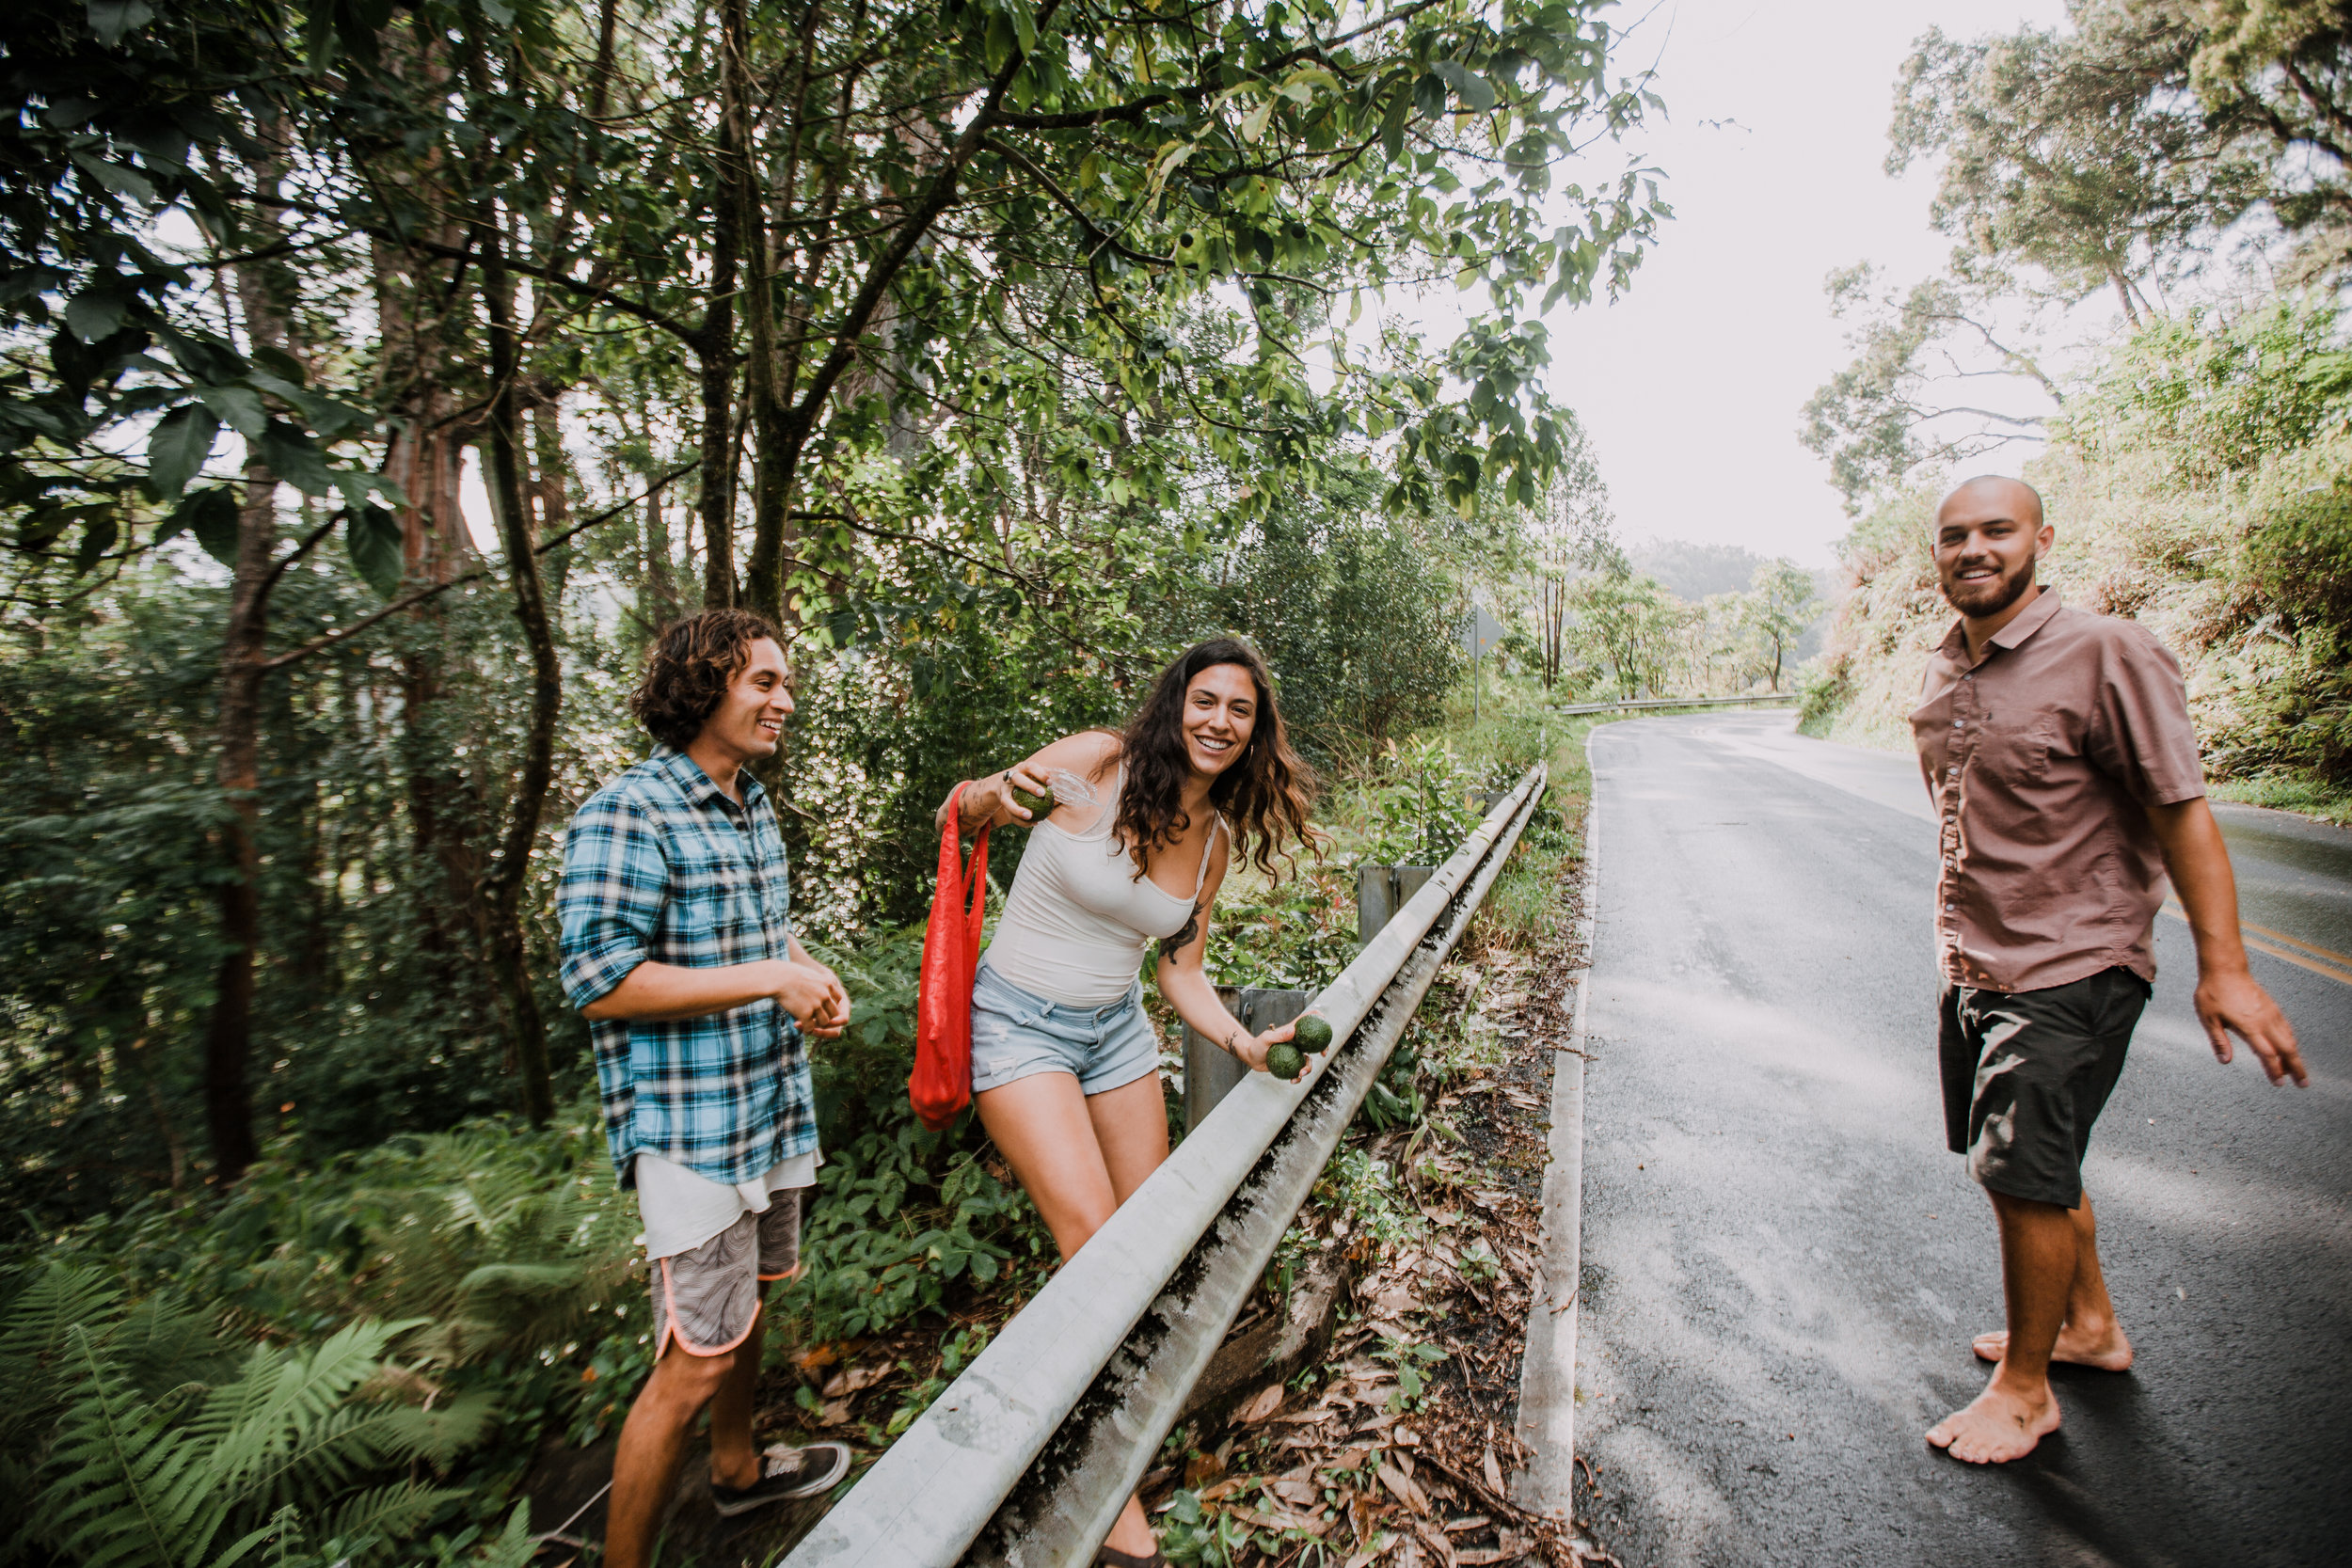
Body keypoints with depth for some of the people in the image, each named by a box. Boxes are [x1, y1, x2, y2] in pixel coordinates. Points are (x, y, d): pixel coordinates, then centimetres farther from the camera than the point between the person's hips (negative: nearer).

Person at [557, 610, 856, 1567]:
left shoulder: (754, 807, 10)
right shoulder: (629, 815, -17)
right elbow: (598, 980, -22)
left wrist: (811, 983, 2)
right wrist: (768, 980, -24)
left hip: (772, 1108, 9)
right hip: (690, 1128, -9)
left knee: (746, 1305, 26)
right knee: (697, 1360, 0)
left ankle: (737, 1468, 49)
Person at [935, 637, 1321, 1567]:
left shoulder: (1216, 838, 0)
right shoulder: (1096, 764, -17)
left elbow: (1181, 969, 5)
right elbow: (958, 813, -8)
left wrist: (1241, 1041, -10)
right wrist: (994, 796, -31)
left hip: (1118, 1028, 6)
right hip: (1020, 1023, -6)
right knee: (1093, 1237, -11)